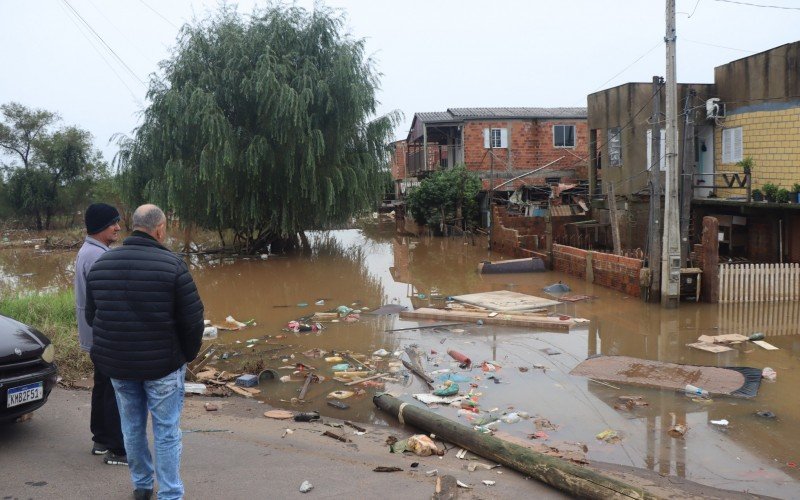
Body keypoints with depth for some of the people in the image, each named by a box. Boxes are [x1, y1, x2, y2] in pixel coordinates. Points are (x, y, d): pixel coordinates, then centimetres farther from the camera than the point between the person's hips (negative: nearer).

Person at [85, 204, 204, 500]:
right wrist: (188, 354, 3)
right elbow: (192, 319, -13)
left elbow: (91, 317, 8)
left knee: (132, 427, 19)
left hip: (116, 364, 5)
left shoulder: (100, 264, 0)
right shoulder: (172, 265, -15)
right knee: (166, 431, 6)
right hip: (163, 365, -4)